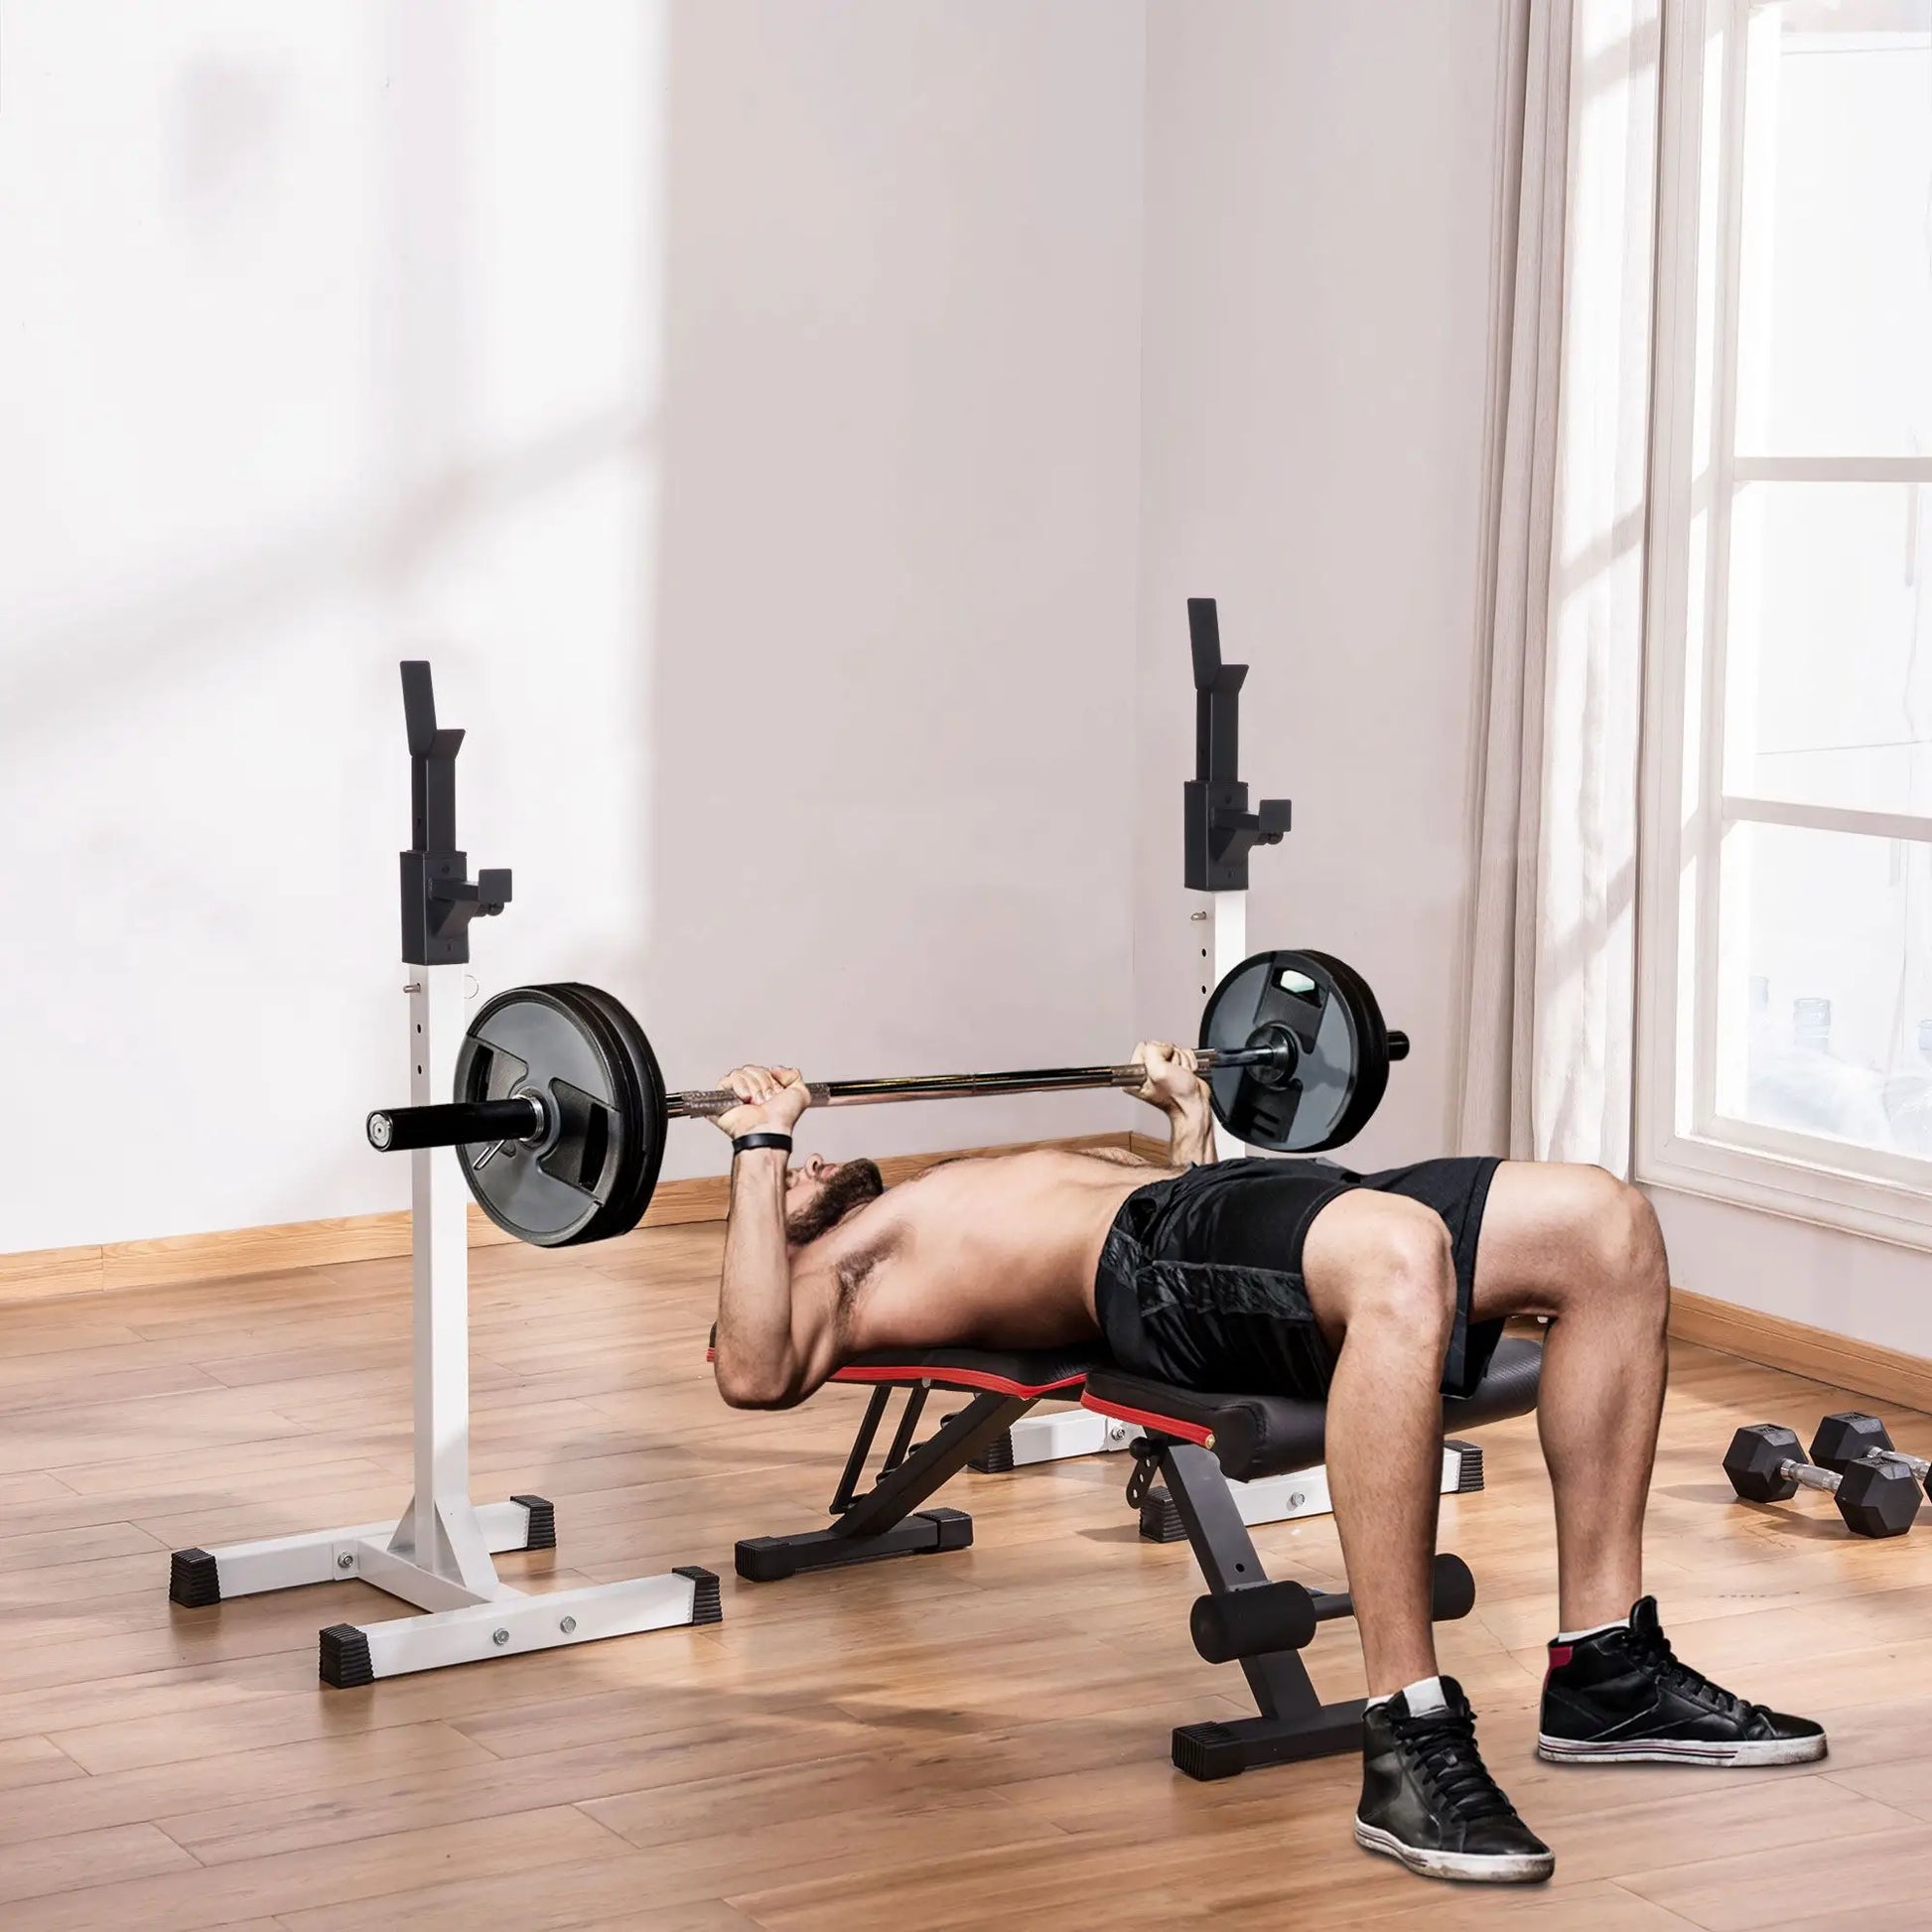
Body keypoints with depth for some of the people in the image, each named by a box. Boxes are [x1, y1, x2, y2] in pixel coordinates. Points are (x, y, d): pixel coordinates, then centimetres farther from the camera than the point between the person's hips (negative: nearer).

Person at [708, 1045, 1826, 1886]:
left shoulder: (973, 1203, 41)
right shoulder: (827, 1272, 18)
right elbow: (754, 1374, -6)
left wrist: (1190, 1114, 42)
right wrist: (757, 1148, -2)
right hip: (1145, 1264, -8)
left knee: (1608, 1226, -13)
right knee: (1401, 1260, -42)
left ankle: (1605, 1670, -11)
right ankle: (1410, 1743, -41)